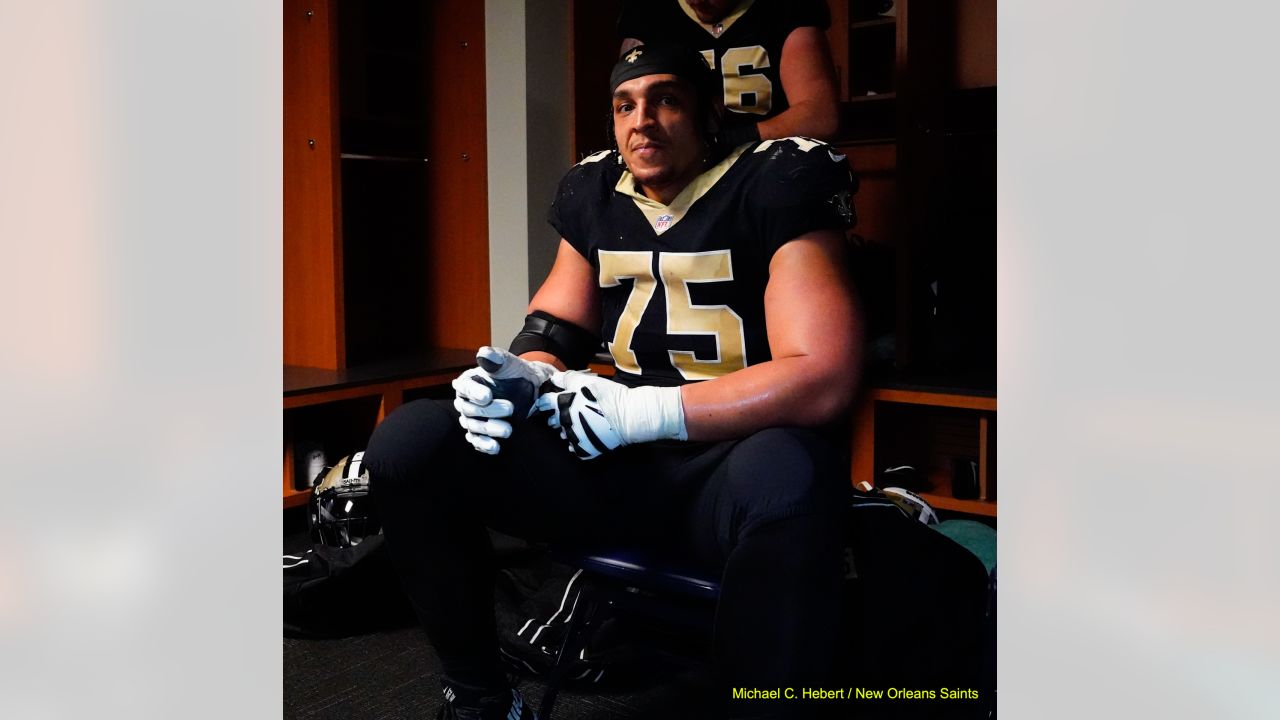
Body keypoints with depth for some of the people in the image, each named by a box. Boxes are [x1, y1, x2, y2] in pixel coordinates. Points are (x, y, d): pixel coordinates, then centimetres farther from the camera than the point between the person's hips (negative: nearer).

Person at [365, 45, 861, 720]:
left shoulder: (773, 186, -8)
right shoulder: (595, 195, 9)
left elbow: (822, 377, -18)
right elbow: (552, 331, 15)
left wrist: (647, 411, -21)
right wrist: (517, 377, -11)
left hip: (728, 468, -5)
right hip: (612, 460, 5)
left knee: (788, 474, -42)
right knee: (409, 441, -12)